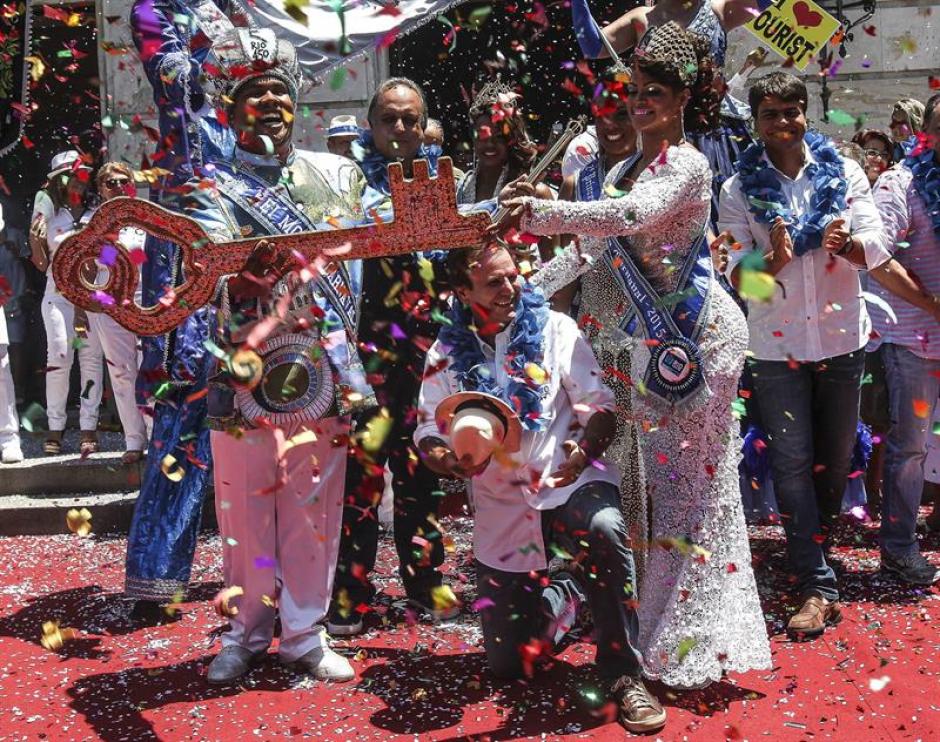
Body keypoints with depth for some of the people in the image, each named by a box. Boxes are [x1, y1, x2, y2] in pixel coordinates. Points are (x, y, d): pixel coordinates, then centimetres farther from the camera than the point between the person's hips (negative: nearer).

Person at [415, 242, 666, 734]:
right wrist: (448, 459, -22)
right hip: (502, 507, 3)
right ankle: (558, 593, 37)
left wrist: (585, 447, -28)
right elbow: (428, 432, 1)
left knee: (604, 532, -40)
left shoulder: (554, 329, -3)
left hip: (570, 484, -2)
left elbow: (599, 403, -7)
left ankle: (622, 675, -20)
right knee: (506, 663, 3)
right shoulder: (447, 353, 1)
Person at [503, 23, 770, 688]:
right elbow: (591, 250, 18)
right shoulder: (621, 172, 14)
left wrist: (540, 211, -33)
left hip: (701, 333, -8)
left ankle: (694, 635, 6)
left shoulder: (687, 166, -13)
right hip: (656, 337, 8)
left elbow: (630, 216, -32)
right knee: (659, 475, 11)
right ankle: (660, 626, 22)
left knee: (692, 477, -4)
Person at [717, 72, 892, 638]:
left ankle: (810, 552, 34)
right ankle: (817, 587, 0)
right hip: (777, 344, -1)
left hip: (842, 337, 2)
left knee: (835, 457, 11)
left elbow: (878, 247, -1)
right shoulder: (739, 191, 1)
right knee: (792, 461, -4)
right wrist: (772, 261, -26)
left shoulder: (844, 173, 3)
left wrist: (846, 245, -24)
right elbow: (734, 272, -5)